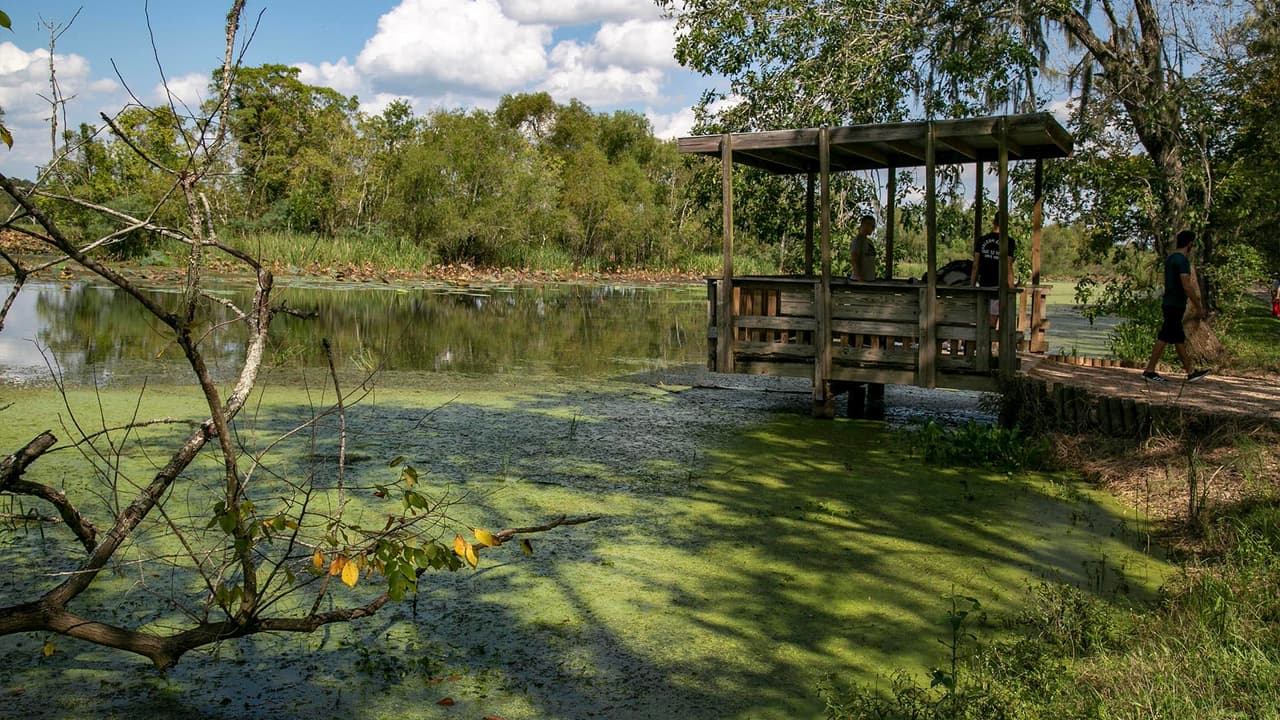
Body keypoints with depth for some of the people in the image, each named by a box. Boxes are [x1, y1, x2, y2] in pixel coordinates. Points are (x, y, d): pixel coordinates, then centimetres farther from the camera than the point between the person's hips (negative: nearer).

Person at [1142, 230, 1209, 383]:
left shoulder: (1170, 258, 14)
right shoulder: (1182, 260, -16)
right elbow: (1187, 286, -21)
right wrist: (1198, 307, -15)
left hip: (1170, 303, 10)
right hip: (1175, 305, -10)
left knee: (1180, 339, 12)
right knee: (1164, 338, -6)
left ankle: (1190, 372, 19)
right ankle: (1149, 371, -3)